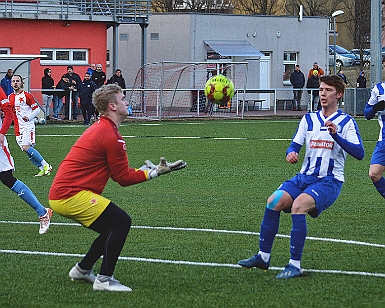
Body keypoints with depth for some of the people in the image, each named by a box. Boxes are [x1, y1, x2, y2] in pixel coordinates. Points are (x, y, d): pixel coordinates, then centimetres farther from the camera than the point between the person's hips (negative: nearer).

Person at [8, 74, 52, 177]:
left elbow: (37, 109, -4)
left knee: (26, 147, -21)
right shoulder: (10, 97, 13)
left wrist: (29, 117, -19)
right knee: (27, 150, 2)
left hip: (27, 125, -7)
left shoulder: (26, 96, -6)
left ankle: (46, 165, -15)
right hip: (18, 128, 7)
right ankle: (42, 169, 9)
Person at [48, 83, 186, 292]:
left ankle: (82, 269, 28)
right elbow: (123, 178, -9)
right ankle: (104, 279, -12)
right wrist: (155, 172, -1)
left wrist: (146, 169, 11)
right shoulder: (111, 136, -15)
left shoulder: (100, 129, 19)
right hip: (71, 196, -11)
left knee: (115, 228, 17)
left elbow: (118, 173, 22)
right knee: (122, 221, -14)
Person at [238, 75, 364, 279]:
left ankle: (295, 265, -28)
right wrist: (291, 154, -15)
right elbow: (295, 145, 10)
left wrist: (336, 135, -25)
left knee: (298, 205, -31)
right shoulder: (308, 119, 15)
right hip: (305, 177, 5)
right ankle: (263, 257, -6)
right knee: (274, 201, -18)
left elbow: (359, 153, -12)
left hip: (329, 181, -5)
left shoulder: (346, 122, 0)